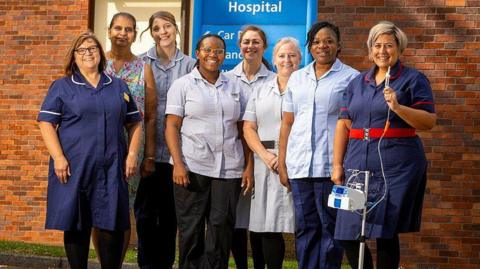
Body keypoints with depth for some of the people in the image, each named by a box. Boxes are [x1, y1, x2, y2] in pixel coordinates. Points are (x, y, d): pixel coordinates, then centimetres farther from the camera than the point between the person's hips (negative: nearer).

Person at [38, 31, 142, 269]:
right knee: (76, 225, 2)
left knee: (112, 226, -1)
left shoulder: (118, 87, 15)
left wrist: (132, 154, 4)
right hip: (73, 168, -2)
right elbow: (46, 123, -2)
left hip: (111, 169, 2)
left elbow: (134, 123, 17)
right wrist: (58, 157, -12)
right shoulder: (62, 87, 5)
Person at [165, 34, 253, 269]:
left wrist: (248, 167, 4)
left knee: (222, 229, 1)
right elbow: (172, 127, -2)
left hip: (229, 170, 3)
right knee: (191, 230, 2)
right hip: (192, 168, -3)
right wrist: (178, 164, -13)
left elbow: (243, 130, 13)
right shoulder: (183, 85, 5)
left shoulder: (234, 88, 14)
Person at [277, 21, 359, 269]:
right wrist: (282, 164, 10)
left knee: (330, 227, -1)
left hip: (331, 165, -4)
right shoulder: (297, 78, 15)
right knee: (305, 228, 7)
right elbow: (287, 123, 15)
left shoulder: (351, 78, 2)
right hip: (299, 165, 4)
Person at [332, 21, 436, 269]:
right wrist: (337, 164, 7)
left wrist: (398, 107, -18)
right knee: (347, 234, 1)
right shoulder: (358, 82, 17)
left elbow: (429, 121, -4)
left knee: (385, 233, -2)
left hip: (396, 168, -4)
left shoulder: (413, 79, 3)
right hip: (358, 165, 5)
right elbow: (344, 125, 14)